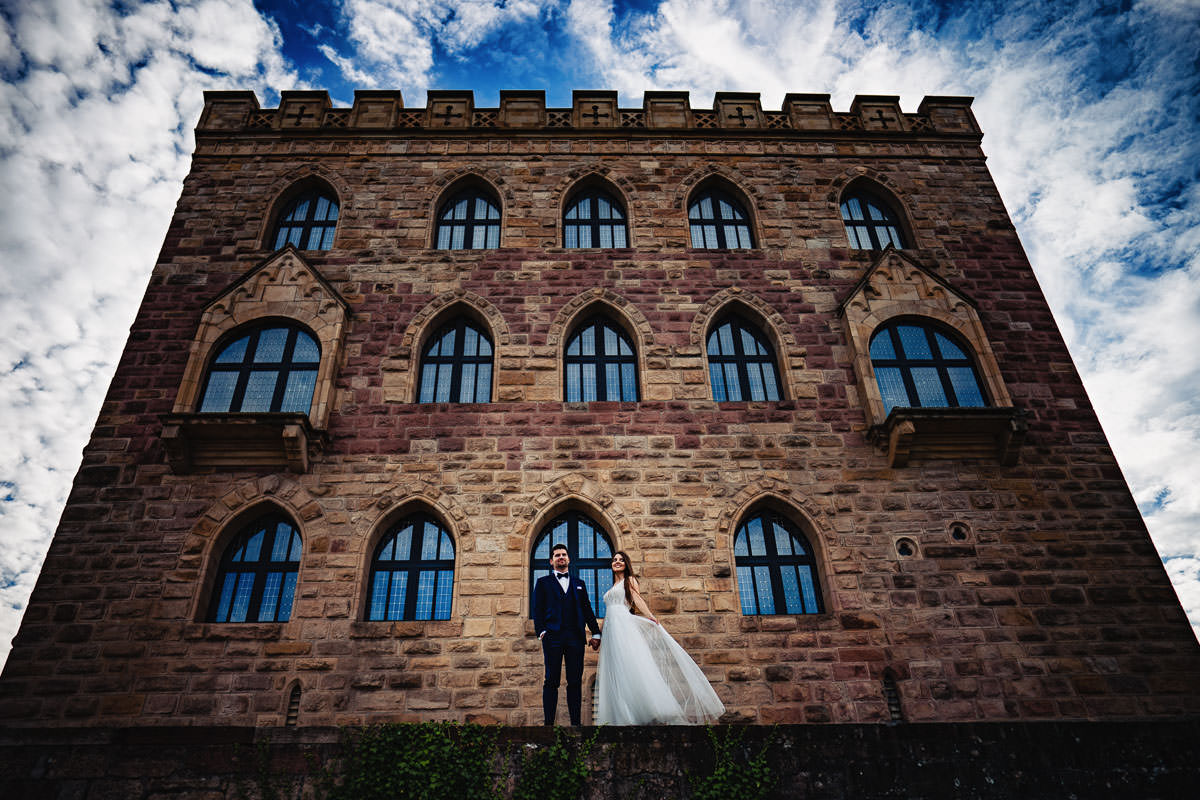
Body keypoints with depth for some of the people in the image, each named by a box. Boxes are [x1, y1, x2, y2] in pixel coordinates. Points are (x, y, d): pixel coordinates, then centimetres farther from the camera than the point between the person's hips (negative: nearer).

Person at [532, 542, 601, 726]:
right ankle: (549, 722, 3)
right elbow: (537, 610, 5)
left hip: (575, 637, 3)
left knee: (575, 681, 3)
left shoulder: (578, 584, 21)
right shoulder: (543, 582, 12)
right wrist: (541, 632, -8)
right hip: (553, 637, -2)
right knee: (551, 681, -1)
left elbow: (587, 610, 17)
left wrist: (595, 633, 9)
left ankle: (576, 722, 7)